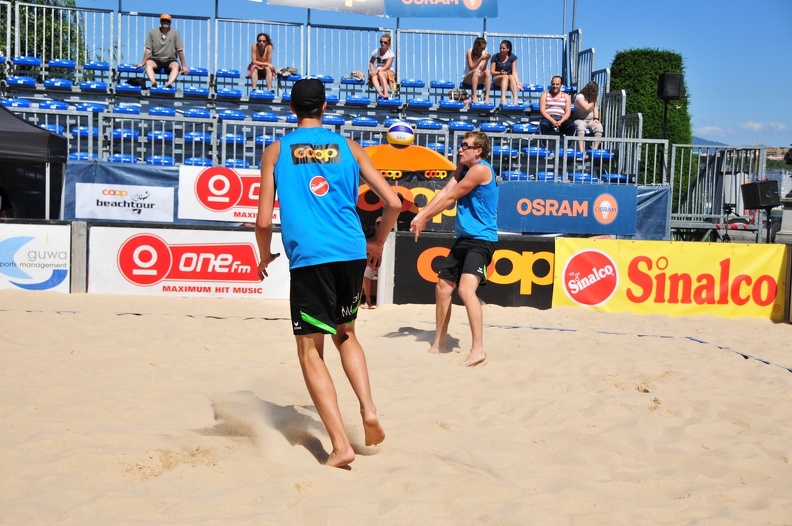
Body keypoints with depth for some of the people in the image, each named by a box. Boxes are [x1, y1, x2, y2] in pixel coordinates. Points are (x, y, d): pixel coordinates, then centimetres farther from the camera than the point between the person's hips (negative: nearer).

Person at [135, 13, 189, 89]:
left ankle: (169, 84, -55)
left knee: (176, 65, -34)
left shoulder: (175, 33, -2)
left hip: (170, 60, -1)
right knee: (148, 63, -31)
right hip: (156, 59, 1)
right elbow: (148, 49, -1)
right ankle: (153, 82, -52)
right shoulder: (153, 32, 0)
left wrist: (184, 66, -7)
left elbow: (180, 50, -3)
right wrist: (142, 63, -6)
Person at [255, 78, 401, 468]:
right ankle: (369, 411, 6)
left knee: (310, 350, 5)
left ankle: (340, 446, -4)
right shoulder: (347, 147, 12)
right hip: (352, 253, 3)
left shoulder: (276, 151, 7)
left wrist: (264, 258, 21)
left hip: (308, 257, -3)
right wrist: (377, 243, 23)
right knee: (345, 334, 25)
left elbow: (263, 221, 3)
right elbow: (393, 203, 7)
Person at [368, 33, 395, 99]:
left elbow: (387, 66, -16)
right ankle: (380, 93, -55)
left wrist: (377, 71, -28)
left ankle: (386, 92, -47)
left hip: (388, 72, -2)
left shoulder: (390, 53, -6)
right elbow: (371, 63, 8)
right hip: (377, 72, 3)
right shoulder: (376, 51, 5)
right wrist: (373, 71, -12)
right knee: (373, 76, -34)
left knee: (380, 73, -37)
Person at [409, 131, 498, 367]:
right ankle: (439, 344, 26)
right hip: (463, 238, 10)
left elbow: (450, 198, -12)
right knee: (442, 287, 13)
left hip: (481, 239, -10)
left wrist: (424, 218, -6)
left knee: (466, 288, -26)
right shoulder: (463, 168, 14)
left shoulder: (481, 169, -14)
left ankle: (478, 349, -27)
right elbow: (444, 193, 3)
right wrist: (421, 215, -10)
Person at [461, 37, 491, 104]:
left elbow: (482, 70, -7)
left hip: (479, 78, 3)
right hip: (467, 78, -3)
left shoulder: (484, 53, -2)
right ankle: (474, 96, -42)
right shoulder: (470, 52, -11)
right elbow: (471, 68, -20)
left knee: (487, 71, -26)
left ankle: (487, 97, -36)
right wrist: (480, 59, -29)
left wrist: (486, 60, -22)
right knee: (476, 71, -35)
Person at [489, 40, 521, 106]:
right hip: (497, 78, -1)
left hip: (509, 79, 1)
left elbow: (514, 72, -5)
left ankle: (515, 98, -52)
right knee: (505, 76, -35)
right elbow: (492, 72, -2)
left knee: (511, 77, -35)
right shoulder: (495, 57, 0)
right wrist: (500, 73, -21)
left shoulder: (513, 57, 2)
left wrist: (517, 82, -20)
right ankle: (503, 98, -54)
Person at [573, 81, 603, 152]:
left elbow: (595, 108, 13)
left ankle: (595, 148, -32)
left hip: (591, 121, 5)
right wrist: (593, 101, -4)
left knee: (599, 126, -27)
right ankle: (581, 150, -48)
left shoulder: (593, 97, 16)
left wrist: (596, 118, -3)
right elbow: (586, 108, -18)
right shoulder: (580, 97, -7)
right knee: (580, 126, -40)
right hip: (580, 120, -5)